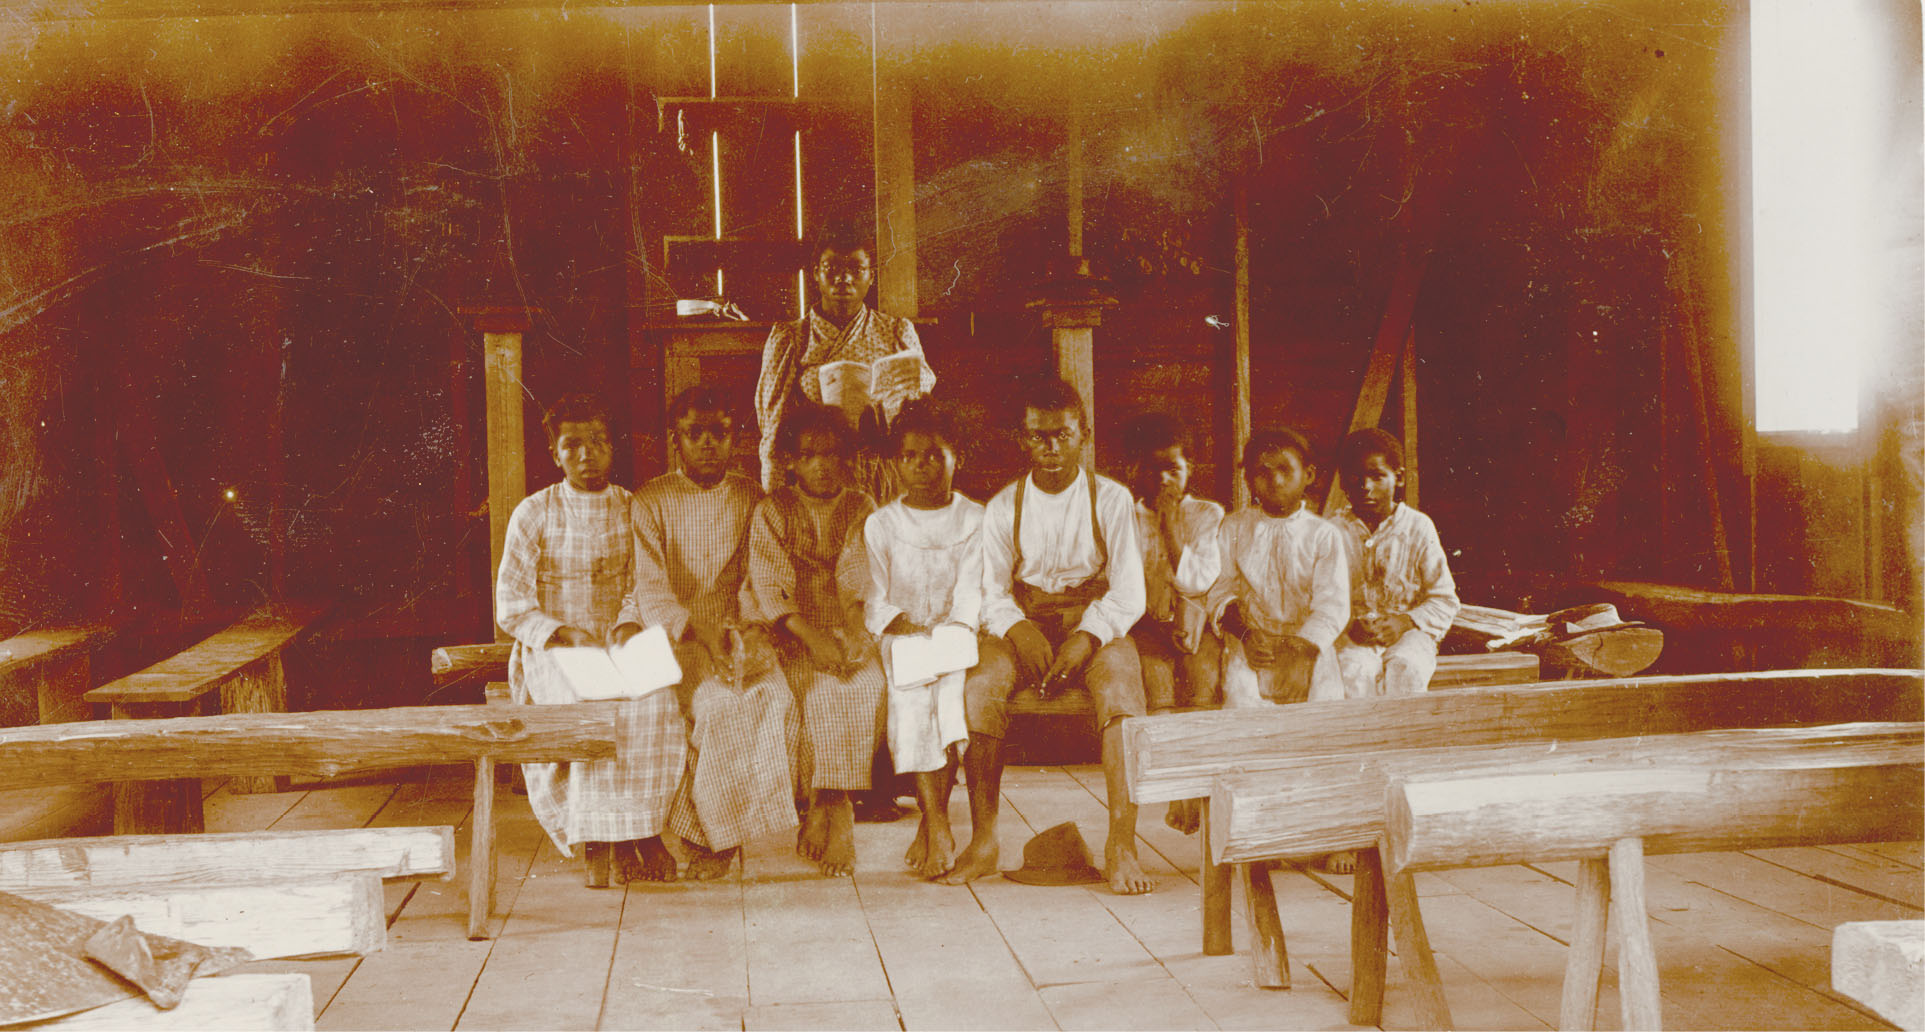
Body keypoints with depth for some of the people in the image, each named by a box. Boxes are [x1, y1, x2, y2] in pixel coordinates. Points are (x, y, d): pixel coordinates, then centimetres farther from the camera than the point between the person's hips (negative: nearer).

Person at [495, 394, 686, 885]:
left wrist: (629, 623, -18)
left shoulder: (634, 509, 9)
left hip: (619, 649, 2)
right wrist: (566, 634, -17)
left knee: (657, 701, -30)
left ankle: (640, 829, -17)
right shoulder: (533, 513, 2)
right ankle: (597, 837, -22)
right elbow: (510, 607, -2)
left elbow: (641, 584, 5)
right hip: (552, 652, -2)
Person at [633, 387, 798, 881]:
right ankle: (716, 835, -14)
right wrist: (697, 634, -25)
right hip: (675, 638, -2)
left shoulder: (751, 500, 10)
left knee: (774, 697, -26)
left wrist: (738, 631, -18)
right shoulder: (650, 502, 1)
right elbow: (650, 590, -9)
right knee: (718, 702, -30)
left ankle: (713, 832, -12)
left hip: (738, 635, 2)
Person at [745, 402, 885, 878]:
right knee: (824, 690, -30)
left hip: (850, 635, 2)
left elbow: (859, 576, 1)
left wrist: (857, 632, -17)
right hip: (794, 638, -1)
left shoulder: (861, 509, 12)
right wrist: (813, 638, -17)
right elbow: (768, 589, -4)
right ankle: (835, 812, -20)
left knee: (867, 686, -29)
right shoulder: (772, 512, 7)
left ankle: (823, 810, -23)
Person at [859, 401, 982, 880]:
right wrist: (904, 626, -16)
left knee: (954, 689, -29)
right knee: (912, 698, -28)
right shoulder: (881, 524, 10)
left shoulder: (973, 519, 8)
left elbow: (971, 590, -2)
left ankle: (931, 826, -20)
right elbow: (874, 598, 3)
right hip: (901, 639, 0)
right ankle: (938, 827, -27)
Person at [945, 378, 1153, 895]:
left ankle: (1121, 844, -31)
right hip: (1024, 622, 1)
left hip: (1097, 623, -1)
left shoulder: (1111, 499, 3)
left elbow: (1128, 595, -4)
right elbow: (992, 592, 1)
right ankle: (983, 841, -22)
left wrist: (1086, 638, -22)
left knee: (1121, 680, -34)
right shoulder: (1004, 507, 8)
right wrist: (1018, 630, -21)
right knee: (979, 686, -30)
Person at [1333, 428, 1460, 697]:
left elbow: (1445, 600, 4)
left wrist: (1406, 621, -12)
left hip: (1408, 634, 0)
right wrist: (1350, 625, -18)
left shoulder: (1418, 527, 3)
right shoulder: (1337, 531, 3)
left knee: (1404, 667, -34)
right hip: (1352, 637, 0)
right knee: (1356, 671, -34)